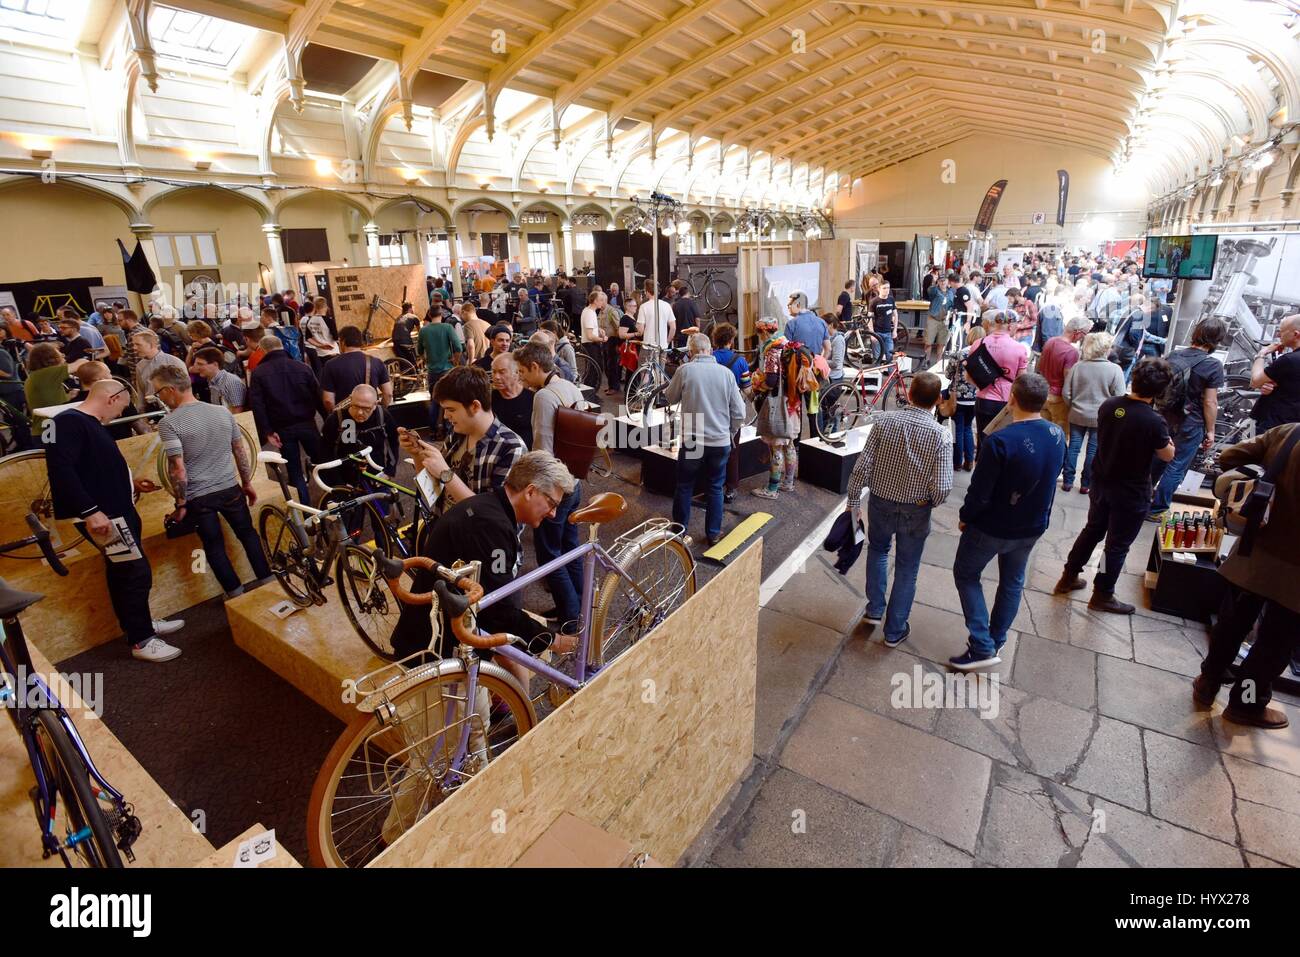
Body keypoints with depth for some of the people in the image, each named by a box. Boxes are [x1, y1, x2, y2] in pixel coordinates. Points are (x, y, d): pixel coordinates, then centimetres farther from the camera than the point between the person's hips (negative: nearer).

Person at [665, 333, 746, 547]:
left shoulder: (684, 370, -8)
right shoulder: (726, 373, -2)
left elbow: (670, 398, 10)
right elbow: (739, 413, 0)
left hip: (692, 441, -1)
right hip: (721, 442, 2)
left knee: (685, 486, 15)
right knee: (715, 488, 14)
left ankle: (680, 530, 26)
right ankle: (713, 534, 21)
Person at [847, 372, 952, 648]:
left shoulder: (884, 421, -13)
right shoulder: (941, 435, -17)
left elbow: (862, 466, -13)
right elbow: (942, 488, -20)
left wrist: (853, 502, -2)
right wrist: (931, 504, 3)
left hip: (880, 502, 2)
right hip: (916, 511, -1)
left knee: (878, 550, 30)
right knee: (907, 569, 16)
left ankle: (875, 609, 34)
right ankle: (895, 630, 28)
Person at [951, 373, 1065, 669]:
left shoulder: (1000, 441, -30)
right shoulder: (1057, 435, -7)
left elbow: (979, 492, -24)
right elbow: (1048, 479, 7)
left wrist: (965, 517, -6)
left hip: (992, 527, -6)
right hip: (1033, 527, 6)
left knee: (966, 575, 13)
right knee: (1013, 581, 23)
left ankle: (983, 648, 9)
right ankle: (997, 640, 39)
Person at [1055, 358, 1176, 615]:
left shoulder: (1108, 405, -9)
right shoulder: (1154, 421, -25)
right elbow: (1167, 455, -9)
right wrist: (1166, 438, 8)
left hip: (1101, 483, 6)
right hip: (1131, 493, -5)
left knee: (1092, 530, 23)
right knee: (1117, 544, 10)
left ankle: (1068, 578, 33)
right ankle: (1102, 595, 24)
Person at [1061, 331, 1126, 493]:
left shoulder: (1077, 366, -8)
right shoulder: (1115, 370, -13)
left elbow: (1066, 393, -4)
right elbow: (1119, 397, -11)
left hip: (1077, 415, 1)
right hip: (1101, 418, -1)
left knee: (1073, 447, 11)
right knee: (1093, 450, 9)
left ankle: (1067, 481, 15)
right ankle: (1086, 484, 18)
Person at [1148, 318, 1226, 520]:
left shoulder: (1174, 355, -2)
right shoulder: (1213, 365, -17)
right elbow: (1210, 402, -15)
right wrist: (1210, 430, -4)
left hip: (1166, 419, 6)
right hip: (1190, 426, -5)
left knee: (1158, 459, 23)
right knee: (1176, 468, 6)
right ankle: (1156, 509, 12)